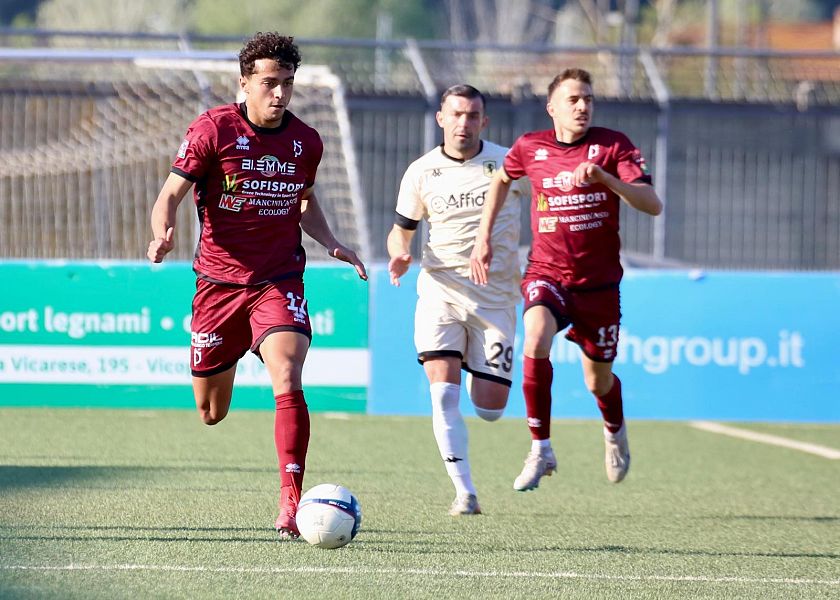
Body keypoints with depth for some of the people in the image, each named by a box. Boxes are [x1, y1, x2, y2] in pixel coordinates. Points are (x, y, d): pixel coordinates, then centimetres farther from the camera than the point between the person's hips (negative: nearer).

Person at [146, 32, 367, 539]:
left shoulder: (306, 142, 3)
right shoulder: (213, 129, -8)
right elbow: (171, 195, -6)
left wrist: (331, 243, 6)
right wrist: (164, 232, -27)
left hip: (280, 283, 1)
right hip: (218, 282, -1)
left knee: (287, 379, -27)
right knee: (211, 415, 11)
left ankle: (292, 502, -27)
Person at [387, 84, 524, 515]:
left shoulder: (509, 164, -2)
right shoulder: (421, 172, 3)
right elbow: (402, 229, 14)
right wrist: (399, 254, -7)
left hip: (496, 297, 0)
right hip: (441, 290, 0)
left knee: (489, 410, -2)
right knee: (443, 394, -17)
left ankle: (480, 376, 35)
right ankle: (464, 492, -11)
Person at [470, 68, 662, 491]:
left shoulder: (612, 146, -6)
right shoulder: (530, 148, 0)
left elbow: (652, 205, -15)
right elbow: (502, 179, 23)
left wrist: (604, 178, -30)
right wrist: (484, 237, 16)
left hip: (598, 282, 0)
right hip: (546, 274, 0)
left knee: (598, 381, 10)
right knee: (536, 338, -31)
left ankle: (615, 431, 47)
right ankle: (540, 449, -20)